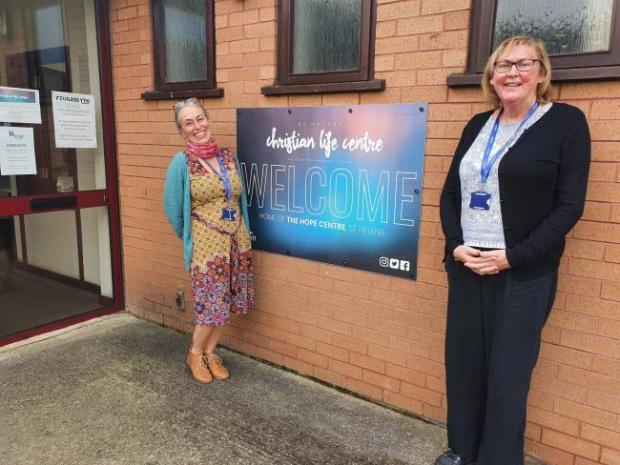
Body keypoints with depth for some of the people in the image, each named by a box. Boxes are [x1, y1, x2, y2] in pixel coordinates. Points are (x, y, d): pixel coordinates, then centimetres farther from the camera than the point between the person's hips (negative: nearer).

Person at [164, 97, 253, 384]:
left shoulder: (229, 156, 4)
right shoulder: (181, 163, -10)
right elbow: (173, 211, -3)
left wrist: (244, 232, 13)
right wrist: (190, 239, 7)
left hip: (237, 241, 5)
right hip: (206, 245, -5)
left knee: (227, 304, 11)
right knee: (213, 306, 1)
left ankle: (210, 353, 33)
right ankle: (195, 354, 29)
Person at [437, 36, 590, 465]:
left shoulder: (566, 121, -3)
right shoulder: (477, 126, 11)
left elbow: (569, 205, -9)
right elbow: (450, 194, 11)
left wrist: (512, 257, -15)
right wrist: (456, 246, -5)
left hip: (524, 272, -4)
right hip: (466, 265, 5)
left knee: (507, 372, 5)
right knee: (462, 361, 12)